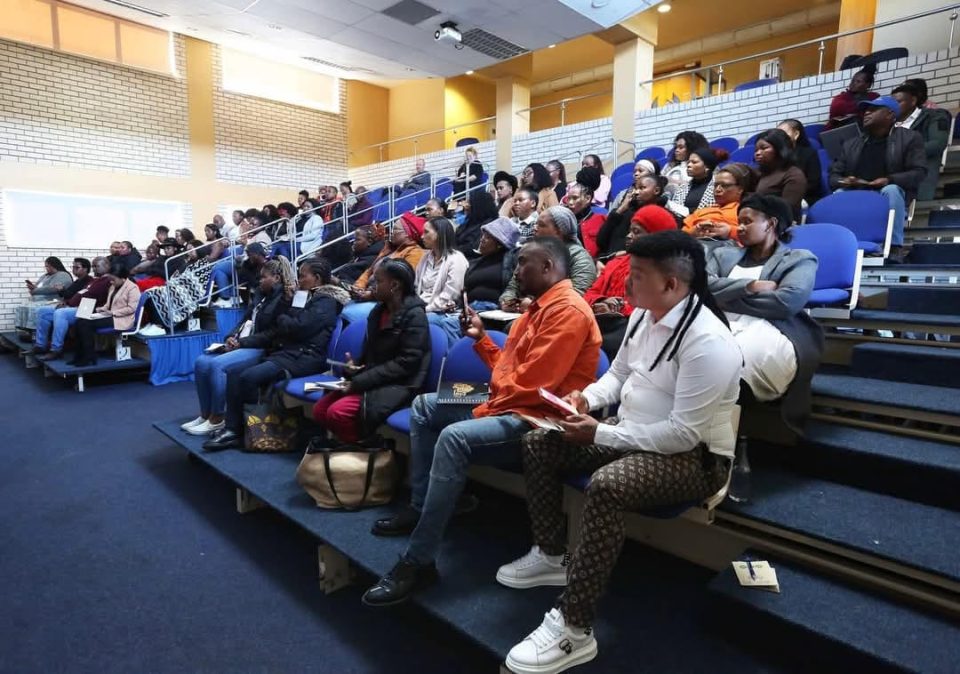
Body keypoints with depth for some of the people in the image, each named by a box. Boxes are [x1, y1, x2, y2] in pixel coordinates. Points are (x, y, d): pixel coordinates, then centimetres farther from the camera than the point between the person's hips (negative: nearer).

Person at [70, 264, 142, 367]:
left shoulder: (132, 288, -9)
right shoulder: (113, 287, 19)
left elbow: (132, 308, -17)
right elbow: (108, 304, 24)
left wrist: (113, 312, -19)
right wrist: (101, 309, 3)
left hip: (121, 319, -9)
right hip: (110, 316, 9)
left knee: (87, 324, -22)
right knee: (81, 322, -11)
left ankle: (90, 358, -16)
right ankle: (79, 356, -7)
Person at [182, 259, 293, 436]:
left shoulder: (284, 299, -10)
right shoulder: (260, 293, 16)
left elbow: (273, 334, -17)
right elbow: (245, 319, 18)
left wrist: (242, 342, -16)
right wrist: (231, 337, -1)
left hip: (260, 349, -9)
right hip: (240, 344, 9)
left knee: (217, 364, -26)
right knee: (201, 362, -7)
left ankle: (217, 419, -13)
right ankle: (205, 414, 1)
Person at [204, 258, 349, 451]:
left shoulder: (326, 301, -6)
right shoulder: (306, 298, 23)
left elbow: (297, 328, -18)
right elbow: (278, 331, 19)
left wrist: (281, 318, 5)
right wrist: (244, 342, 10)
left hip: (304, 358, -10)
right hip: (286, 353, 10)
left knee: (248, 376, -23)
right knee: (234, 373, -2)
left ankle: (241, 431, -5)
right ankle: (231, 428, -7)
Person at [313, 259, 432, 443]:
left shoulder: (414, 315, -12)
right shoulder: (378, 310, 13)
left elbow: (406, 363, -19)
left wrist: (360, 381, -19)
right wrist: (355, 368, -3)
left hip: (398, 385, -8)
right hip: (372, 380, 8)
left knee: (338, 412, -23)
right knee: (320, 409, -4)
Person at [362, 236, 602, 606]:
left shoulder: (568, 310, -17)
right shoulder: (540, 307, 18)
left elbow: (532, 384, -24)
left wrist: (486, 406, -12)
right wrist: (481, 338, 10)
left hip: (536, 417, -12)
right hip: (507, 404, 12)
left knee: (453, 437, -33)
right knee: (424, 406, 13)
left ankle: (418, 561, -23)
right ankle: (420, 507, 13)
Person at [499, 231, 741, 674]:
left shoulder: (707, 341, -25)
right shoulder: (643, 315, 2)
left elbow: (683, 434, -27)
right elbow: (618, 374, 15)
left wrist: (599, 434, -25)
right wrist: (588, 398, -6)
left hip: (693, 457, -9)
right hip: (632, 437, 9)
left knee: (605, 485, -37)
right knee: (538, 444, 2)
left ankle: (573, 629, -21)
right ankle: (552, 556, 15)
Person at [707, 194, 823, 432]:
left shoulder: (799, 259, 18)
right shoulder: (723, 254, 30)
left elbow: (787, 302, -3)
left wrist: (726, 298, 2)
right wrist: (749, 286, -4)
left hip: (766, 332, -3)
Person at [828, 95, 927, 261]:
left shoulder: (909, 137, 6)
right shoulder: (851, 143, 16)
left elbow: (919, 172, -4)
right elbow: (834, 175, 11)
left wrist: (889, 180, -22)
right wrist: (843, 181, -13)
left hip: (890, 197, -2)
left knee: (891, 190, -35)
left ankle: (895, 245, -27)